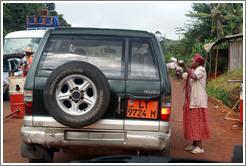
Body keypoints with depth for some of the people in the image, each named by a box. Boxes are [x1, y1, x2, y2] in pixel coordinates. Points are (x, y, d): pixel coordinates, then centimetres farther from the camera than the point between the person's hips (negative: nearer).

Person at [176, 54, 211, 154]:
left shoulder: (201, 70, -8)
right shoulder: (191, 71, 17)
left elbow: (194, 76, -28)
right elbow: (179, 76, 19)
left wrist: (184, 66, -24)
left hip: (198, 100, -9)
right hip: (190, 100, 9)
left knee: (197, 122, -8)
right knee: (191, 122, 10)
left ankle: (200, 147, -4)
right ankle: (194, 144, 18)